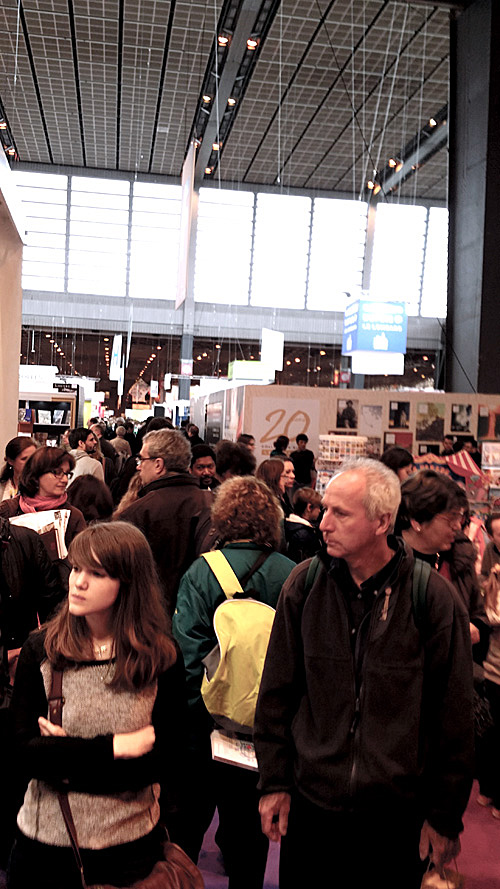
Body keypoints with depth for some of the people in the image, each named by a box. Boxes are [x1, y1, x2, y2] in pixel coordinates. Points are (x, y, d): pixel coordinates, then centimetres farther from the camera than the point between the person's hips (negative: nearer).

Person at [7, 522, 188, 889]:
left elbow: (165, 761, -14)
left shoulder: (162, 657, -10)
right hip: (45, 840, 1)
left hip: (130, 845, 0)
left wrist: (64, 759, -17)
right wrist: (113, 747, -19)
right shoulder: (40, 650, -7)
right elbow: (24, 753, -13)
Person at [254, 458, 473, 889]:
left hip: (396, 814, -2)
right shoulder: (305, 584, -6)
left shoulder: (433, 598, -14)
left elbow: (454, 718, -5)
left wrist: (444, 816, -1)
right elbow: (277, 692, 3)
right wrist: (275, 781, 2)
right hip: (309, 801, 2)